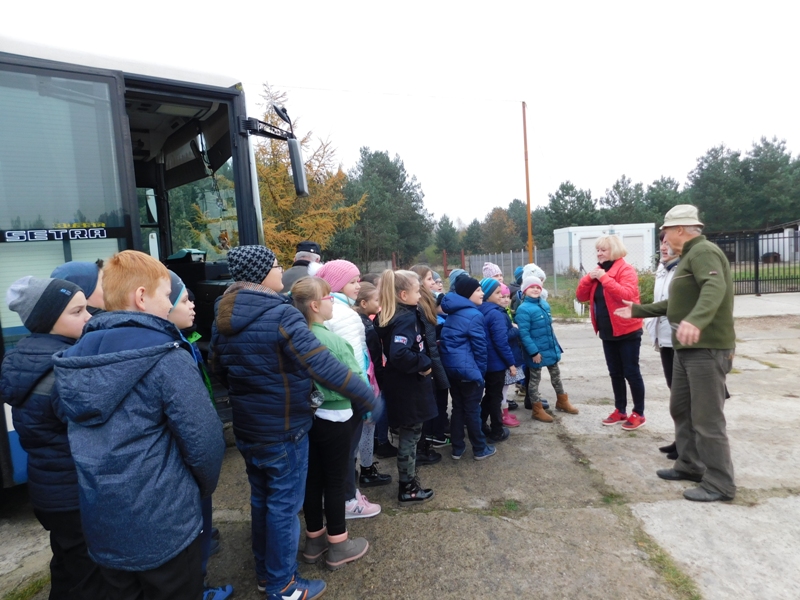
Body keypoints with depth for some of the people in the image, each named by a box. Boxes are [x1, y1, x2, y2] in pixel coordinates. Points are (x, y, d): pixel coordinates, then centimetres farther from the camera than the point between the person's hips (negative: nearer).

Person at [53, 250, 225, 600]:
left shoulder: (77, 355, 1)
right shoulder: (166, 359, -21)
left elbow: (82, 438, 10)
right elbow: (203, 440, -20)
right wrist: (205, 486, 0)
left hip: (100, 523, 7)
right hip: (162, 526, -6)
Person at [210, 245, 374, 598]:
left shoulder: (223, 317, 2)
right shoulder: (281, 315, -24)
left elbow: (217, 366, 15)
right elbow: (322, 366, -30)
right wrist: (365, 396, -20)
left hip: (246, 427, 8)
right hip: (283, 429, -8)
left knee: (261, 499, 22)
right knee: (284, 506, 8)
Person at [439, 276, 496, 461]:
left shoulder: (452, 313, 11)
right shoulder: (474, 315, -15)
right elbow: (479, 347, -13)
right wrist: (482, 372, -3)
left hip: (450, 367, 8)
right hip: (468, 369, -8)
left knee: (457, 408, 15)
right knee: (472, 409, 5)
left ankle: (457, 448, 23)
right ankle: (480, 449, 19)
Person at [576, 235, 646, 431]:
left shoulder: (626, 269, -11)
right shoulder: (598, 271, 11)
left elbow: (627, 295, -27)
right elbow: (581, 296, 7)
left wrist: (604, 278, -25)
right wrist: (589, 278, -8)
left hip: (627, 331, -7)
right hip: (607, 332, 7)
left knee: (631, 372, 1)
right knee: (615, 373, 14)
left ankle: (638, 414, 13)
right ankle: (620, 411, 25)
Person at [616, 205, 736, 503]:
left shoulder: (704, 251, -14)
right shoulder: (689, 256, 19)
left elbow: (715, 288, -35)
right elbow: (676, 303, 26)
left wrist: (695, 320, -52)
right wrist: (638, 310, 28)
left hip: (708, 348, -11)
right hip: (687, 348, 11)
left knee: (707, 418, -4)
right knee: (681, 408, 17)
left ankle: (720, 484, 8)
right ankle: (689, 465, 30)